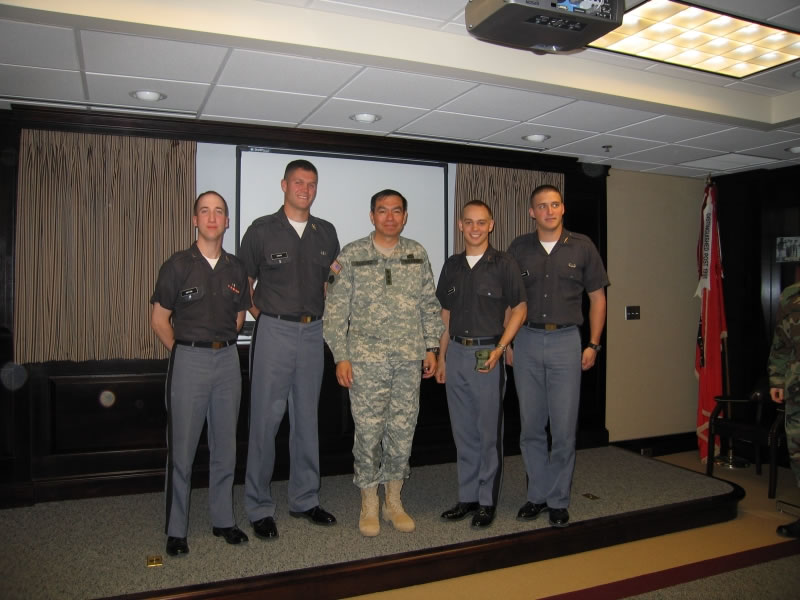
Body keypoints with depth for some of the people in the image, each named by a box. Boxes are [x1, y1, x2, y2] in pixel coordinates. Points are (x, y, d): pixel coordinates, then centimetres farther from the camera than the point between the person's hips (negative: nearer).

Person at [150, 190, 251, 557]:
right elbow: (159, 320, 0)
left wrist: (221, 346, 9)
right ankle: (176, 530, 14)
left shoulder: (236, 268, 7)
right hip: (188, 359, -3)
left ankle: (223, 520, 24)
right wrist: (184, 352, 1)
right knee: (182, 450, 1)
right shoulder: (178, 265, -2)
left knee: (225, 447, 10)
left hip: (227, 360, 4)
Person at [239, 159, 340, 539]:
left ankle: (304, 500, 24)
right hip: (274, 332, -4)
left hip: (313, 333, 4)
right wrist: (258, 313, -4)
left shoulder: (326, 233, 10)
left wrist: (321, 313, 8)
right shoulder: (262, 230, -1)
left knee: (306, 419, 11)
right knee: (266, 419, -1)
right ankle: (259, 508, 12)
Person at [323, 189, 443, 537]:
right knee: (368, 431, 2)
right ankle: (369, 505, 20)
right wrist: (341, 357, -7)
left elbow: (430, 305, 13)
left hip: (409, 359, 3)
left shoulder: (418, 255, 8)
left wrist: (431, 347, 8)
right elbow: (336, 310, -2)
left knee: (403, 430, 9)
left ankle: (394, 501, 26)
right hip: (366, 359, -3)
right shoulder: (351, 255, -1)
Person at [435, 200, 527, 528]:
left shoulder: (504, 263, -3)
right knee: (463, 431, 11)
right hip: (456, 353, 4)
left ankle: (487, 501, 17)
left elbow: (519, 309, -2)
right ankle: (467, 497, 24)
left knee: (489, 431, 4)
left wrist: (499, 349, -12)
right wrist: (442, 357, 11)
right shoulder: (452, 265, 10)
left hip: (488, 354, -4)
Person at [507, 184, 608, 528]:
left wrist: (593, 344, 2)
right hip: (527, 341, 2)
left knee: (564, 428, 1)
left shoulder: (582, 247, 3)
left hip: (566, 341, -1)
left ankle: (558, 500, 17)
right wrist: (507, 342, 3)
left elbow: (597, 297, 7)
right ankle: (537, 495, 22)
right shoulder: (519, 248, 6)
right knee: (531, 426, 8)